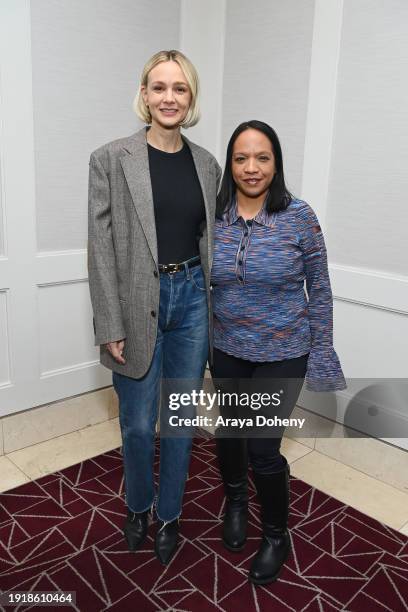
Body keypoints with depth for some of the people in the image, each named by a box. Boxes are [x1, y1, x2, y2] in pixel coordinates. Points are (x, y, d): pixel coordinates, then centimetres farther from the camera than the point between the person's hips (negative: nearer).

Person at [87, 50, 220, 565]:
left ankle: (169, 514, 37)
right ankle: (138, 506, 40)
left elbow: (211, 240, 11)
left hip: (192, 299, 3)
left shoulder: (206, 163, 6)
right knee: (138, 424, 10)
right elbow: (101, 248, -8)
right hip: (138, 304, -3)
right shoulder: (111, 159, -5)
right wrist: (110, 326, -11)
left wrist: (216, 308, 10)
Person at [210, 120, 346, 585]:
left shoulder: (299, 217, -13)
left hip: (281, 354, -3)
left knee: (263, 448, 0)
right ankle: (235, 499, 52)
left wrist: (321, 355, -6)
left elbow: (319, 291, -7)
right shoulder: (212, 217, -5)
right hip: (227, 350, 4)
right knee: (230, 430, 21)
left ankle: (276, 535, 31)